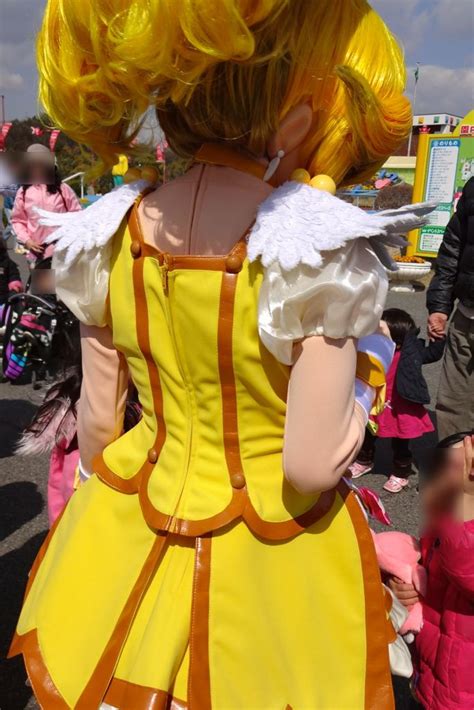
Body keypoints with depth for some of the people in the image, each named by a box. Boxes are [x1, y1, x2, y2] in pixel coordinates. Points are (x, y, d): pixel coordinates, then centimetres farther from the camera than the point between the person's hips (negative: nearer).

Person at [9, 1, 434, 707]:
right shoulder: (320, 247, -23)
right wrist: (368, 370, -5)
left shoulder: (112, 233, -8)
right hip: (270, 558, -3)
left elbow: (96, 417, -1)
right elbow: (313, 466, -24)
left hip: (126, 537, 5)